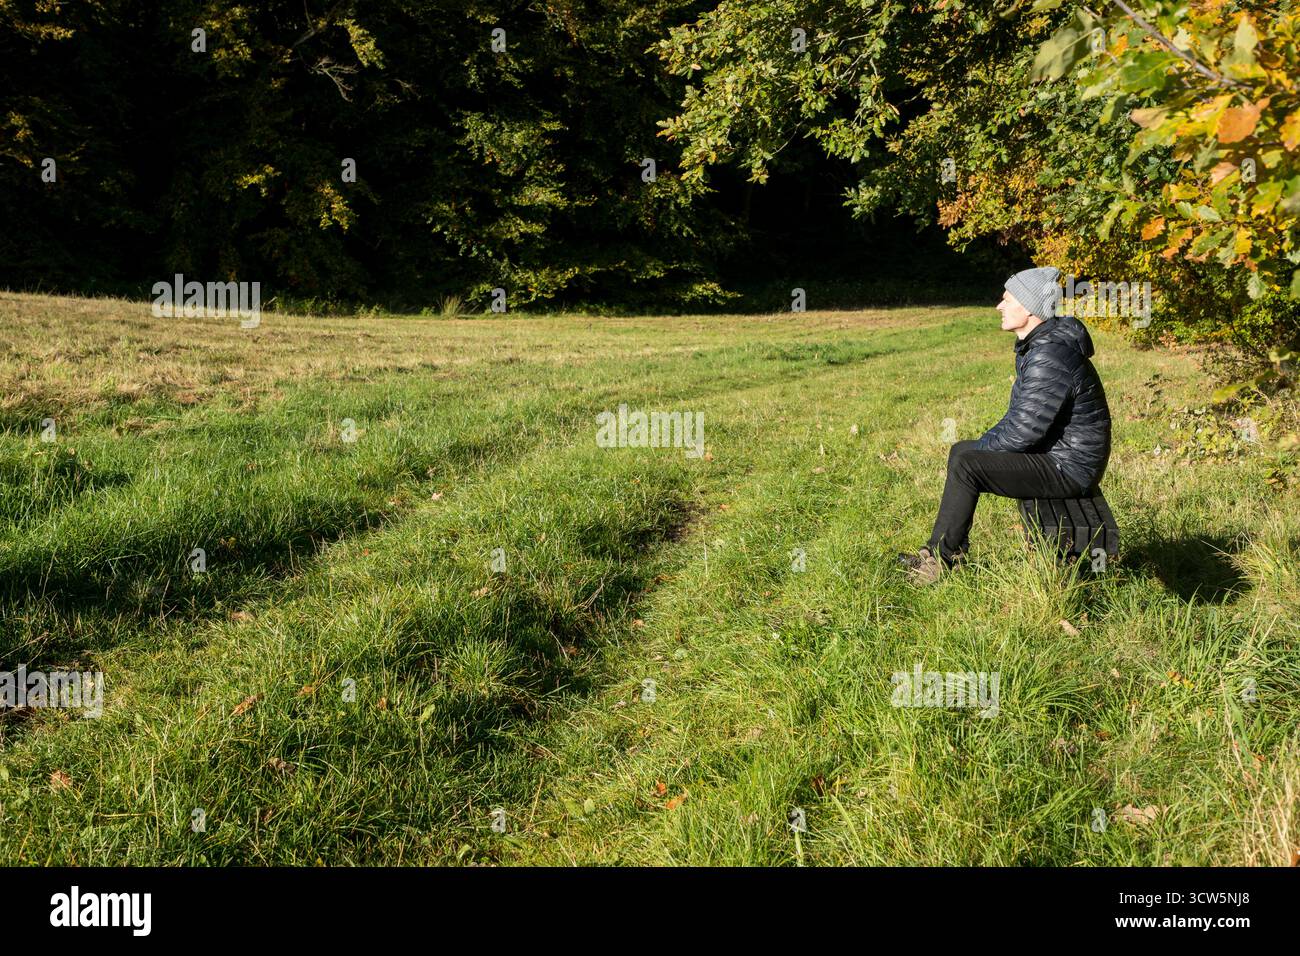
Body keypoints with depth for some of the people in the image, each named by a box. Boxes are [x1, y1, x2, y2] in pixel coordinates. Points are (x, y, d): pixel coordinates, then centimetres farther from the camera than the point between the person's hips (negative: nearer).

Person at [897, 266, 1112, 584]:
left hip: (1067, 468, -11)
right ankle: (940, 550, 15)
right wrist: (980, 446, 9)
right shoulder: (1034, 345, 9)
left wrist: (981, 448, -10)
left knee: (964, 464, -20)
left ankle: (943, 557, -5)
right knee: (961, 450, 13)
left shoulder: (1050, 357, -25)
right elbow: (1021, 413, 19)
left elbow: (1024, 429, -26)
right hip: (1054, 452, 11)